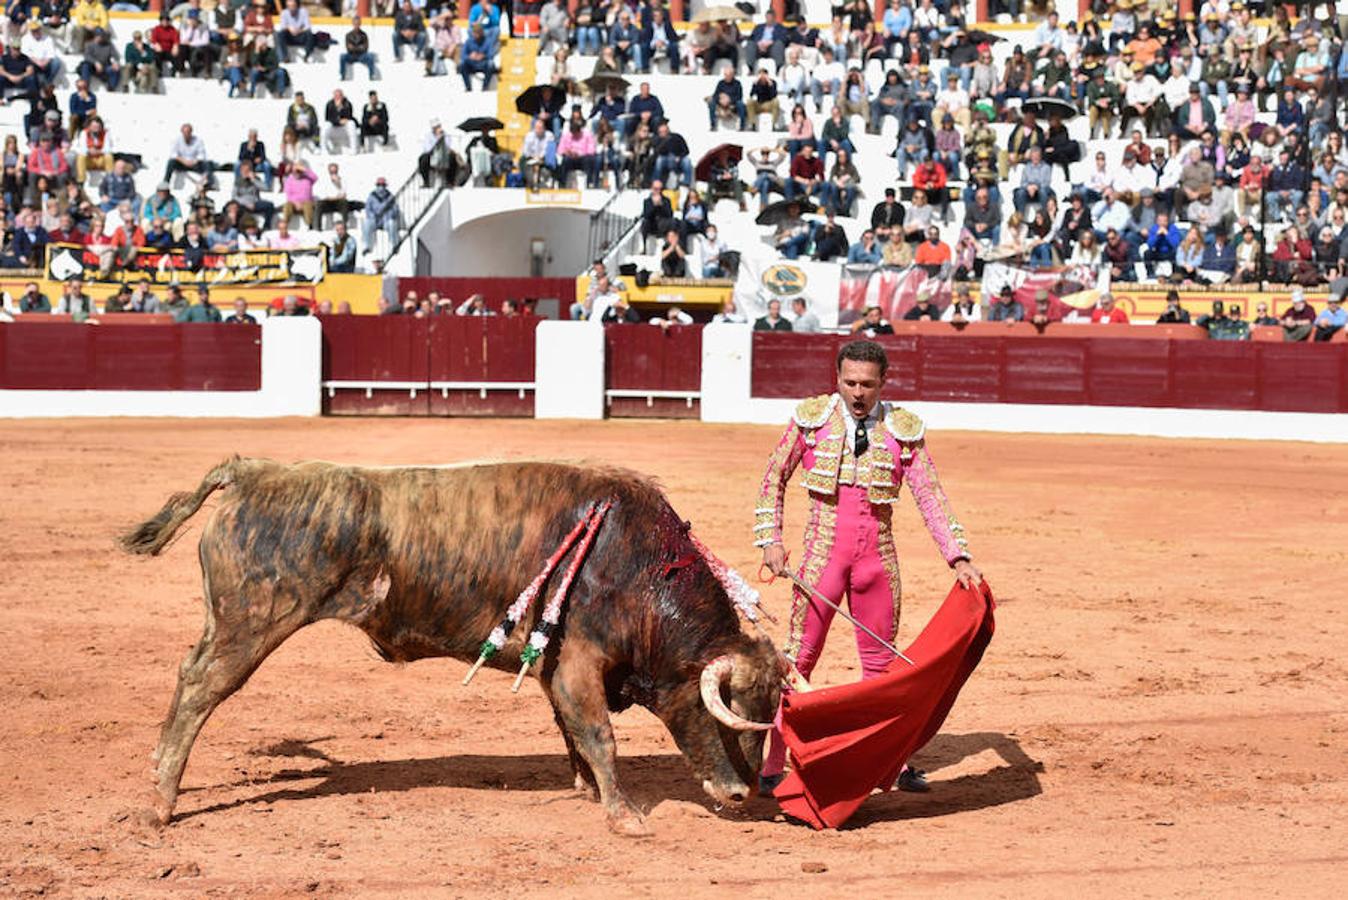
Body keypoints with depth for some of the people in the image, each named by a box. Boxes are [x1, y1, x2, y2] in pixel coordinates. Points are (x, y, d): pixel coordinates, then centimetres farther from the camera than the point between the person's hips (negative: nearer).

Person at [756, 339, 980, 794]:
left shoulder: (904, 429, 0)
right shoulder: (811, 418, -2)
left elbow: (931, 497, 0)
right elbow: (775, 478, 6)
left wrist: (959, 558, -8)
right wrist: (770, 540, -1)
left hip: (878, 555, 2)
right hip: (824, 551, -2)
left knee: (881, 662, 11)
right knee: (799, 657, -2)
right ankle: (773, 765, 3)